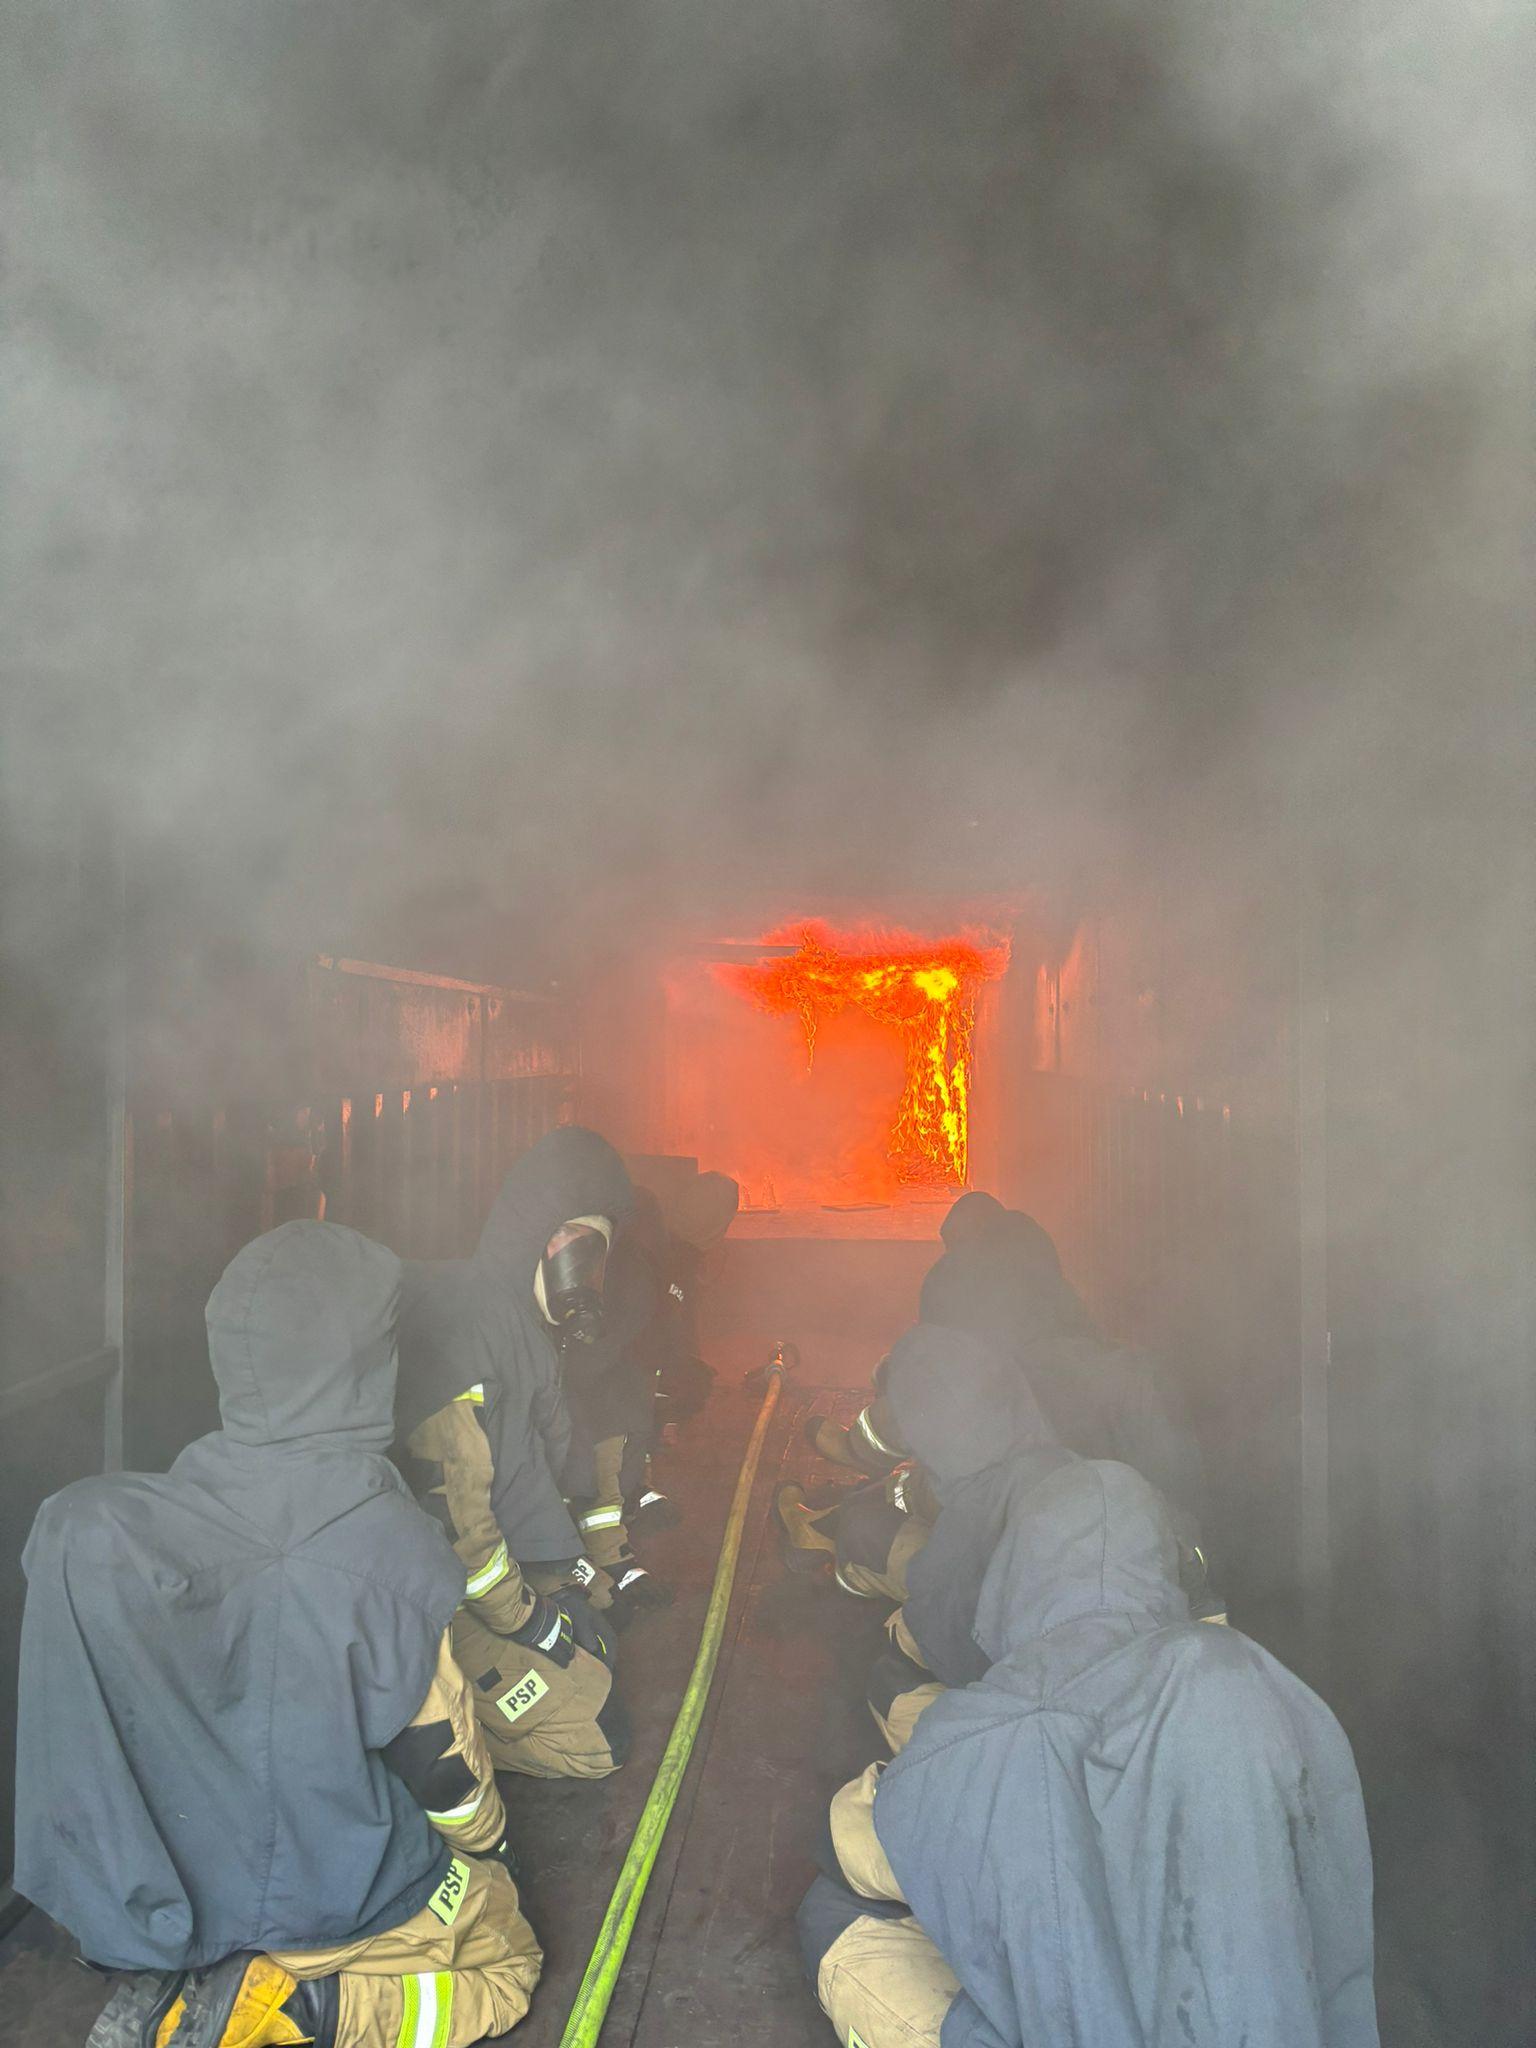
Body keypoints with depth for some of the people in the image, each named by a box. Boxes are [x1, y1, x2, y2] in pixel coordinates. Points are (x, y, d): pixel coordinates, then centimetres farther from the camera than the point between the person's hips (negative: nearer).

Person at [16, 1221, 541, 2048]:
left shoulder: (84, 1528, -18)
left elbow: (77, 1733, -4)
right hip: (336, 1907, -5)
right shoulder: (392, 1552, -30)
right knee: (507, 1965, 22)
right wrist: (488, 1840, 8)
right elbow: (439, 1756, -16)